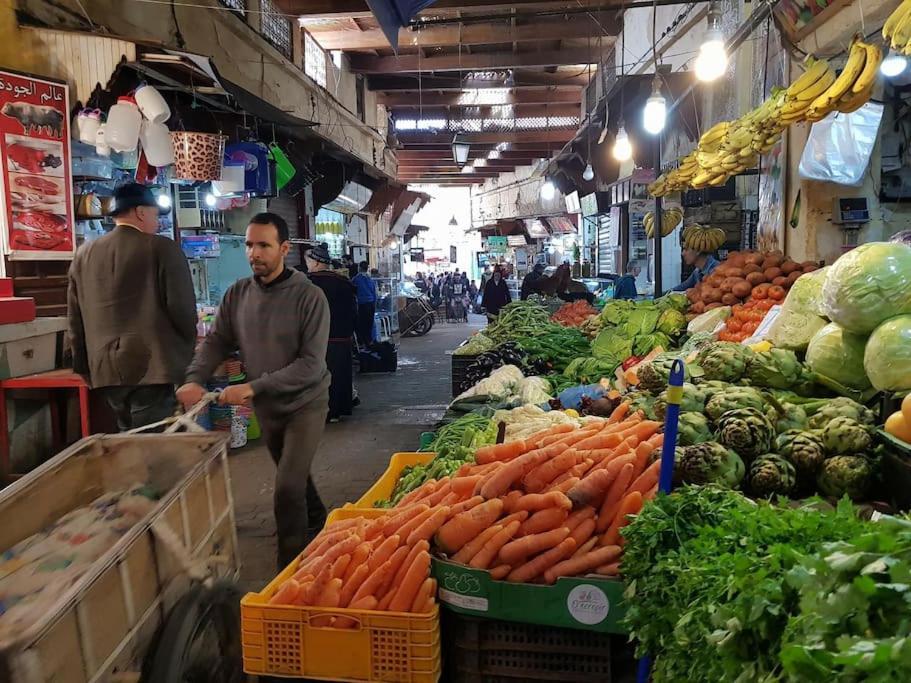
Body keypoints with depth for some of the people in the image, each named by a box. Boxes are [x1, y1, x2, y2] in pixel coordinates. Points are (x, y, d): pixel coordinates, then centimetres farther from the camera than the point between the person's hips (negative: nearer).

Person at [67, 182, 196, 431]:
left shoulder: (84, 255, 10)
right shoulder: (162, 248, -6)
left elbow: (75, 318, 14)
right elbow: (182, 307, -9)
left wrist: (86, 368, 22)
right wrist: (187, 351, 7)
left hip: (105, 370, 6)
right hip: (152, 366, -6)